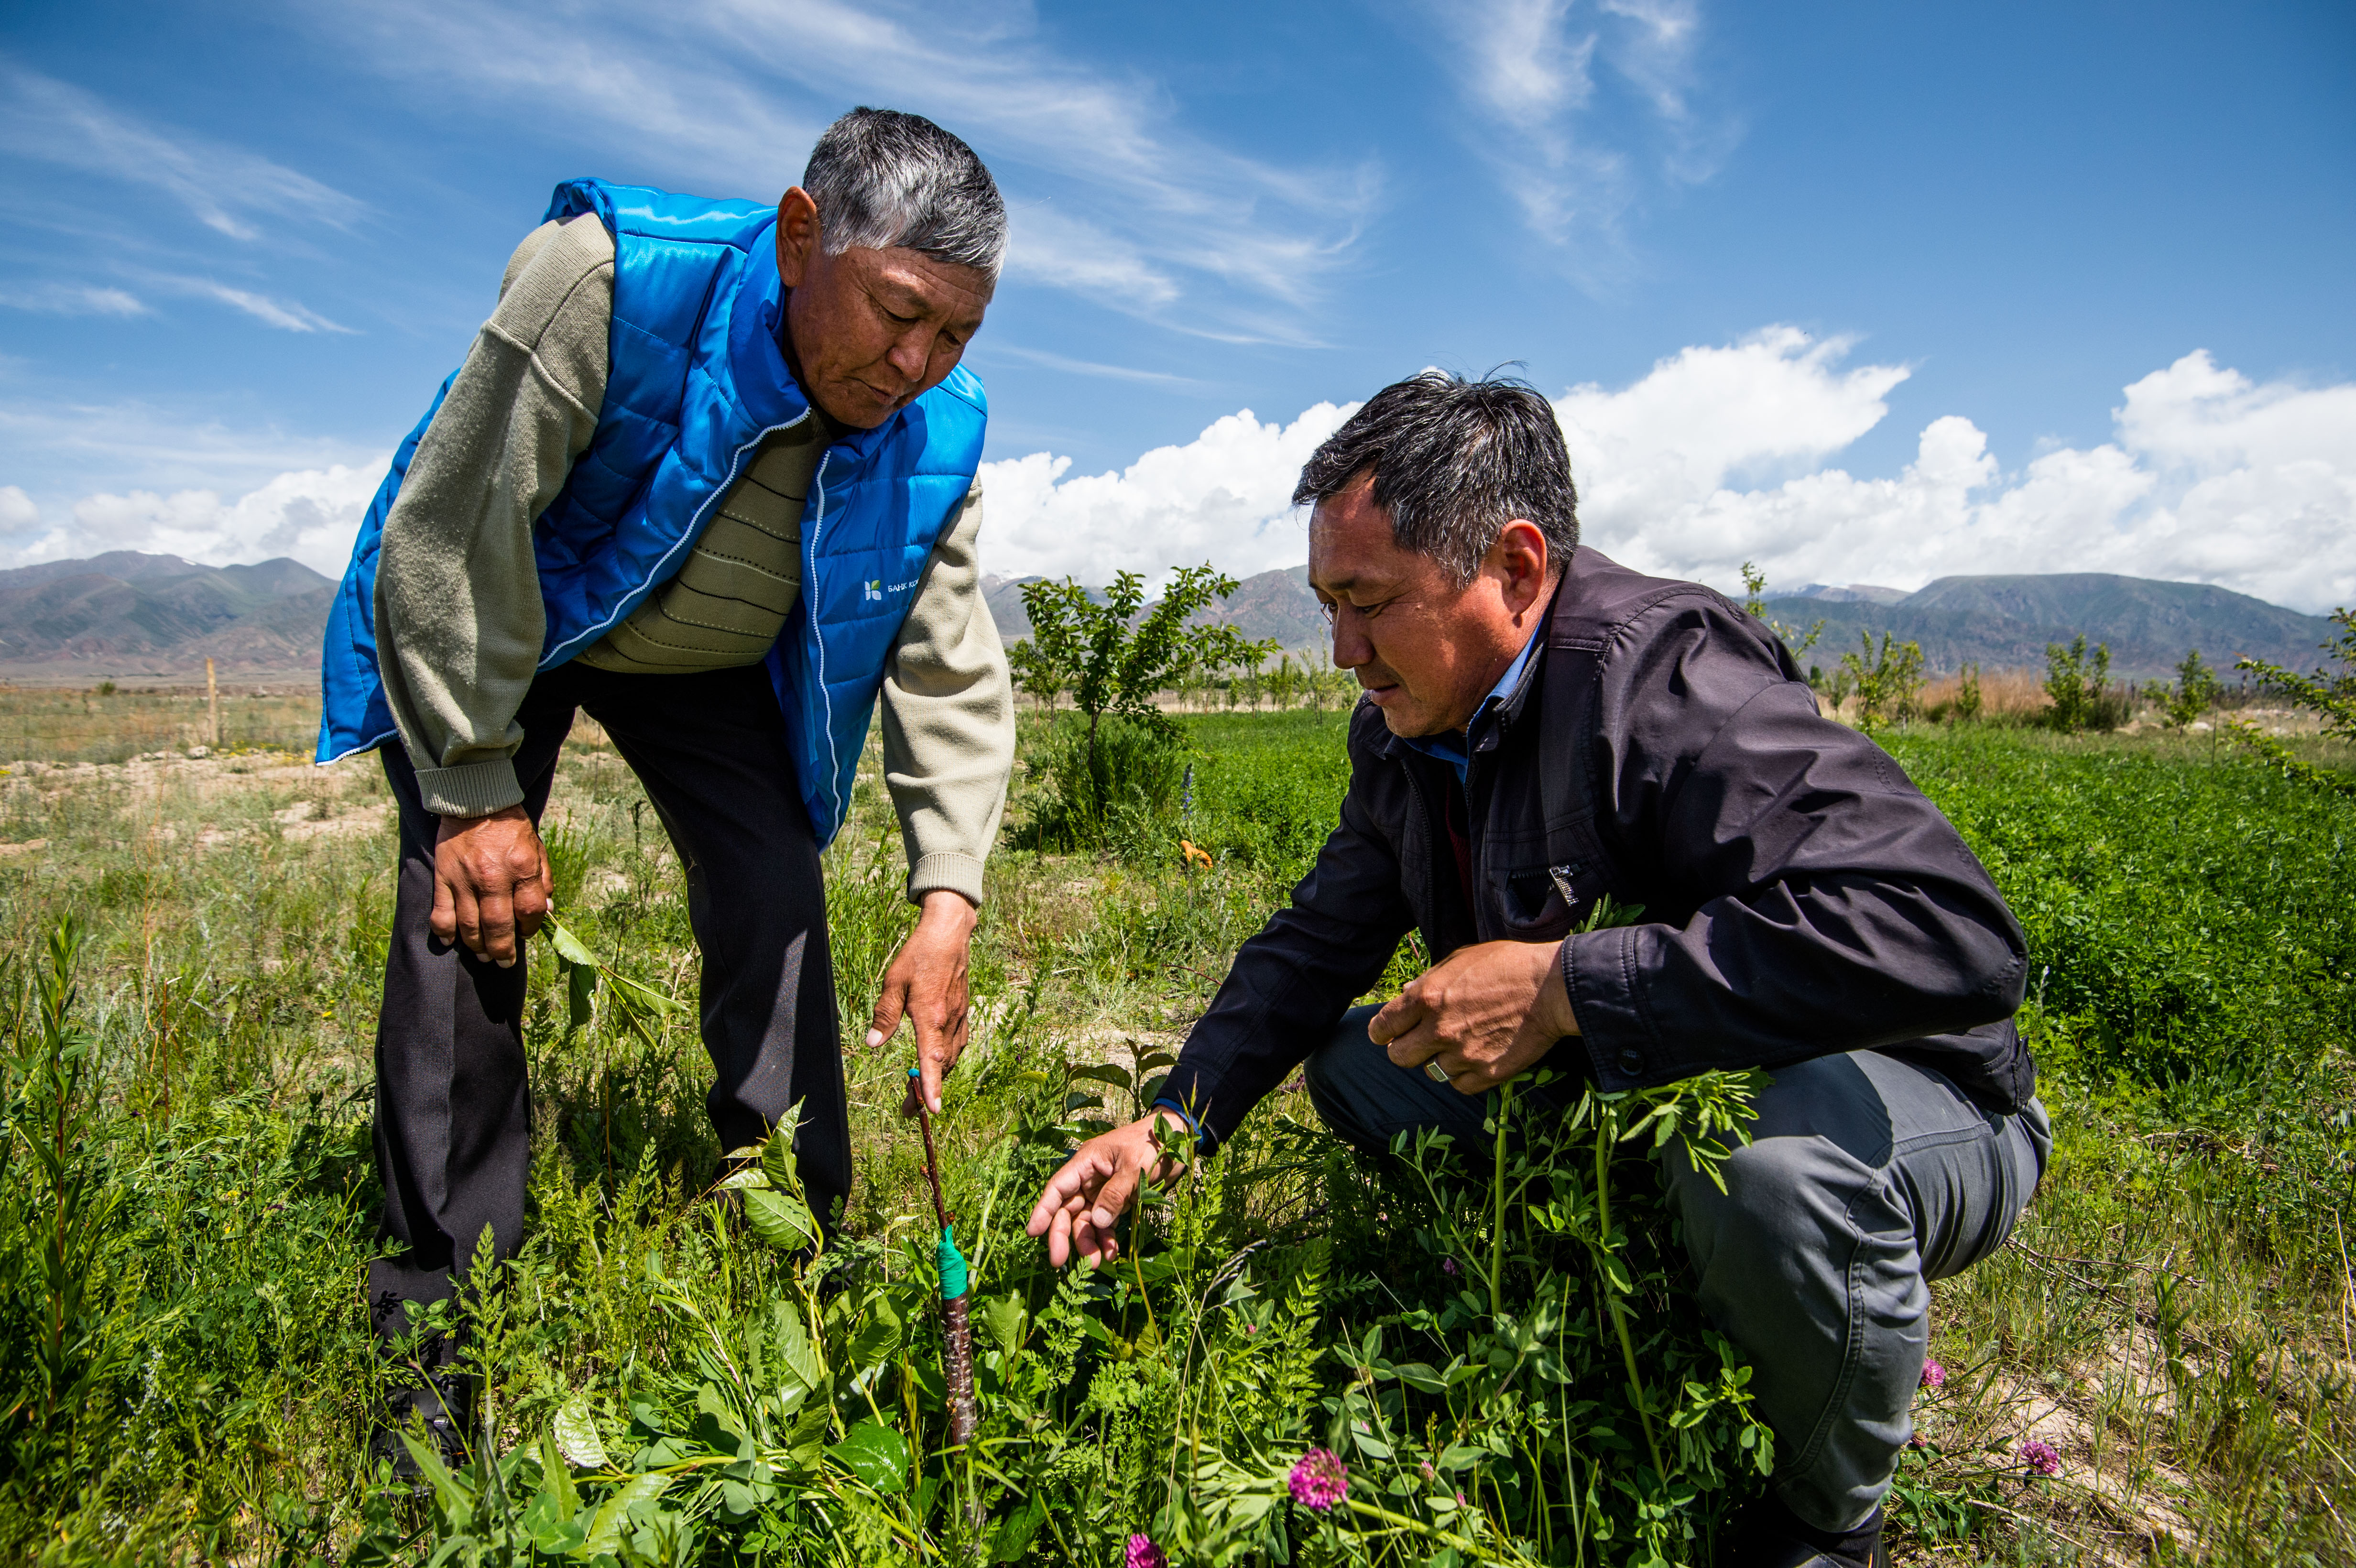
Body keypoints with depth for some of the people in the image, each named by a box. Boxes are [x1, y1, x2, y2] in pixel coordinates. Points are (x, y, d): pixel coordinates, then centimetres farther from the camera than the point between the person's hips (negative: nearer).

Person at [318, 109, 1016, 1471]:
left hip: (709, 661, 3)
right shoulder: (609, 281, -34)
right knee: (471, 896, -15)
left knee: (778, 894, -8)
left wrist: (950, 899, -29)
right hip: (482, 626, -3)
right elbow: (449, 537, -27)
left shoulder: (935, 437, -21)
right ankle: (438, 1320, 1)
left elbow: (954, 675, -18)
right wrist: (478, 792, -23)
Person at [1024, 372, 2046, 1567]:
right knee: (1352, 1066, 1)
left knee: (1776, 1166, -39)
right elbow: (1316, 943, 8)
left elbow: (1952, 934, -40)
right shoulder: (1403, 730, -1)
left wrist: (1565, 986, -36)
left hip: (1905, 1098, -7)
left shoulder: (1662, 682, -29)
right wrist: (1172, 1123, -4)